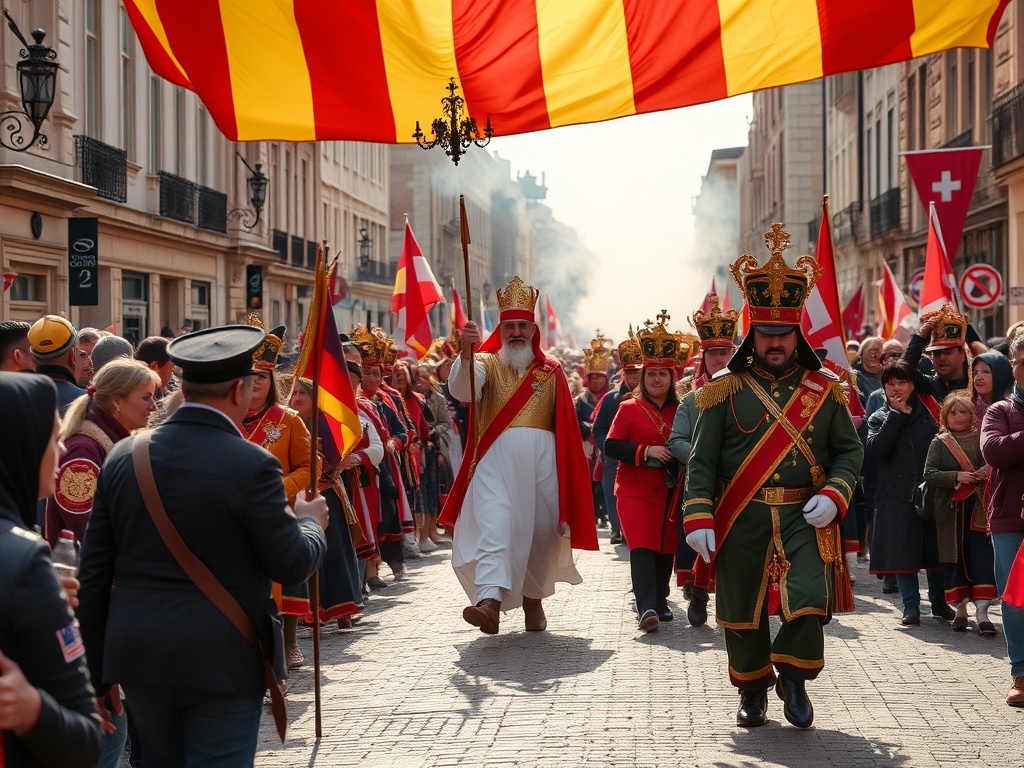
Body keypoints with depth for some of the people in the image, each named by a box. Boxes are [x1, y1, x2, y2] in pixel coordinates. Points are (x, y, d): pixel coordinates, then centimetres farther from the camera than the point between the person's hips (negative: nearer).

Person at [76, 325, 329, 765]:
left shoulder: (123, 456, 2)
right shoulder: (251, 465, -15)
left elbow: (94, 571, 5)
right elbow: (292, 565, -9)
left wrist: (98, 670, 13)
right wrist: (310, 523, 13)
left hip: (138, 660, 5)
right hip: (222, 662, -5)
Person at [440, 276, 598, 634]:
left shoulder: (551, 371, 14)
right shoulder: (486, 363, 8)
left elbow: (566, 426, 11)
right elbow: (462, 390, -15)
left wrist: (567, 469, 4)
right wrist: (466, 352, -33)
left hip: (542, 460, 3)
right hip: (496, 459, -2)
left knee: (541, 530, 8)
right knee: (493, 525, -18)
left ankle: (533, 598, 28)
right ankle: (489, 602, -31)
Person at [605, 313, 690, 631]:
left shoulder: (680, 411, 9)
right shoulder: (629, 408, 0)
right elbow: (611, 446, -6)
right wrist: (646, 452, -18)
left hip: (669, 492, 4)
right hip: (635, 491, -4)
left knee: (666, 548, 8)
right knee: (642, 547, -16)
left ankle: (660, 602, 24)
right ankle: (646, 608, -24)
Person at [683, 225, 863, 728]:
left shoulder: (825, 389, 7)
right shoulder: (726, 390, 3)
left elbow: (850, 451, 9)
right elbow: (701, 460, 1)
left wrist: (833, 496, -8)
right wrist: (698, 517, -10)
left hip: (804, 517, 0)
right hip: (742, 520, 0)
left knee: (807, 603, -12)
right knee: (743, 612, 7)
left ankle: (794, 679, 15)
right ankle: (753, 693, 28)